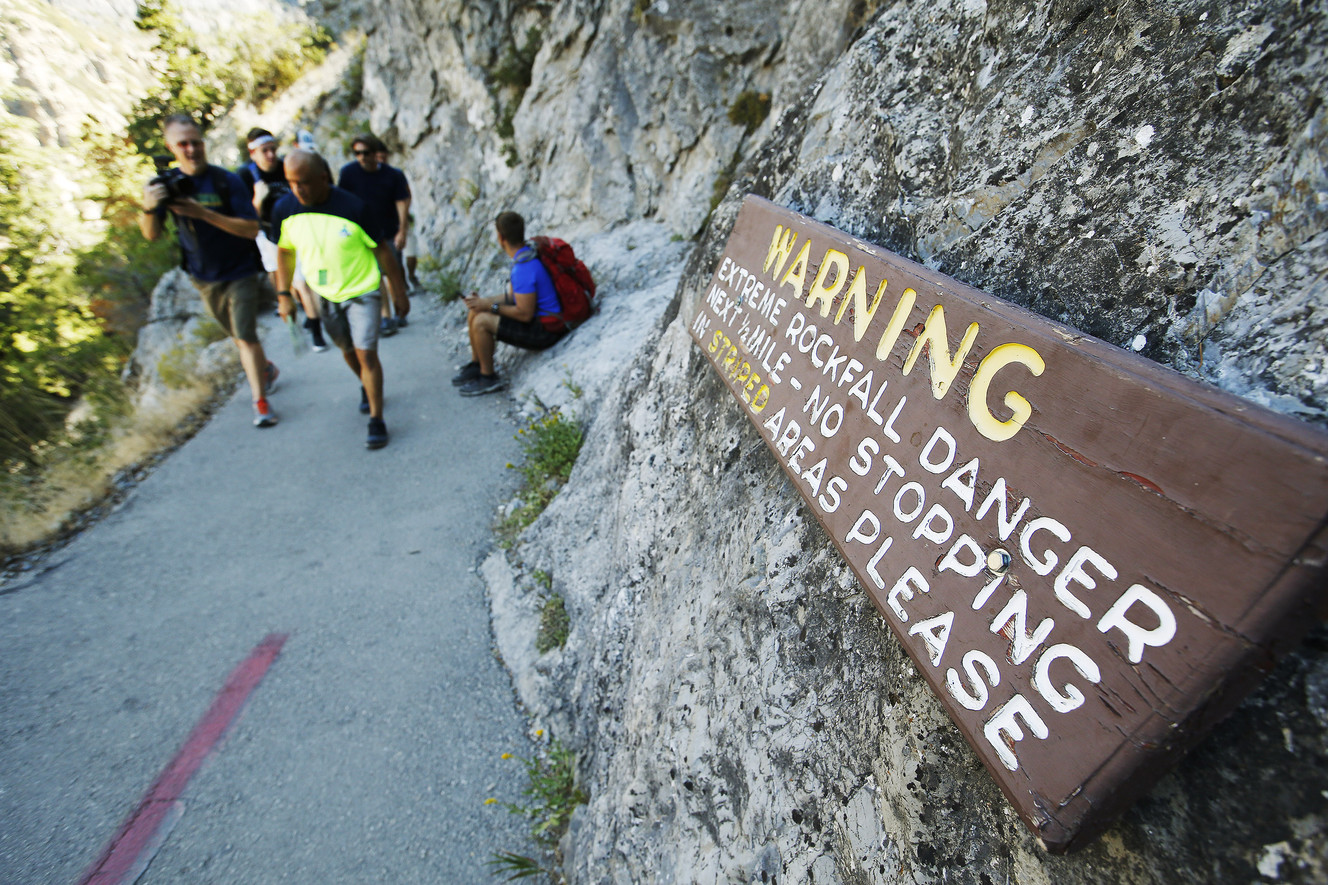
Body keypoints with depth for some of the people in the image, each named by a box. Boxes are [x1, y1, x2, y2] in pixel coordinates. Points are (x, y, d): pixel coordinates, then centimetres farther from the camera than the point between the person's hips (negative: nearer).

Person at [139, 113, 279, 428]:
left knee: (245, 336, -10)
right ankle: (266, 369, 41)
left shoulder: (227, 181, -12)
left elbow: (251, 229, -19)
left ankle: (260, 401, -2)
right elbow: (152, 235, -5)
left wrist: (203, 213, -28)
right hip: (204, 278, 4)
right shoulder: (167, 183, -2)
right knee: (238, 336, 16)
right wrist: (149, 208, -25)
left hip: (240, 273, -4)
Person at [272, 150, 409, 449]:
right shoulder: (285, 210, -7)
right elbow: (284, 252, 7)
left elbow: (381, 249, -9)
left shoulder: (353, 207, -19)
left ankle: (376, 419, -3)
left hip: (362, 290, -4)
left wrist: (398, 290, -3)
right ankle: (366, 387, 47)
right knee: (348, 351, 18)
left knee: (366, 353, -12)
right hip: (325, 295, 4)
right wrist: (283, 294, 5)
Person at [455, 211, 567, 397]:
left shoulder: (524, 267, -26)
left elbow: (525, 314, -26)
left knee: (481, 322, -18)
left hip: (545, 330, -10)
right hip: (540, 318, 10)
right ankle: (476, 365, 22)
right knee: (474, 313, 11)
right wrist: (483, 301, 3)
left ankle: (488, 378, -1)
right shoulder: (526, 254, 6)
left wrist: (489, 305, -15)